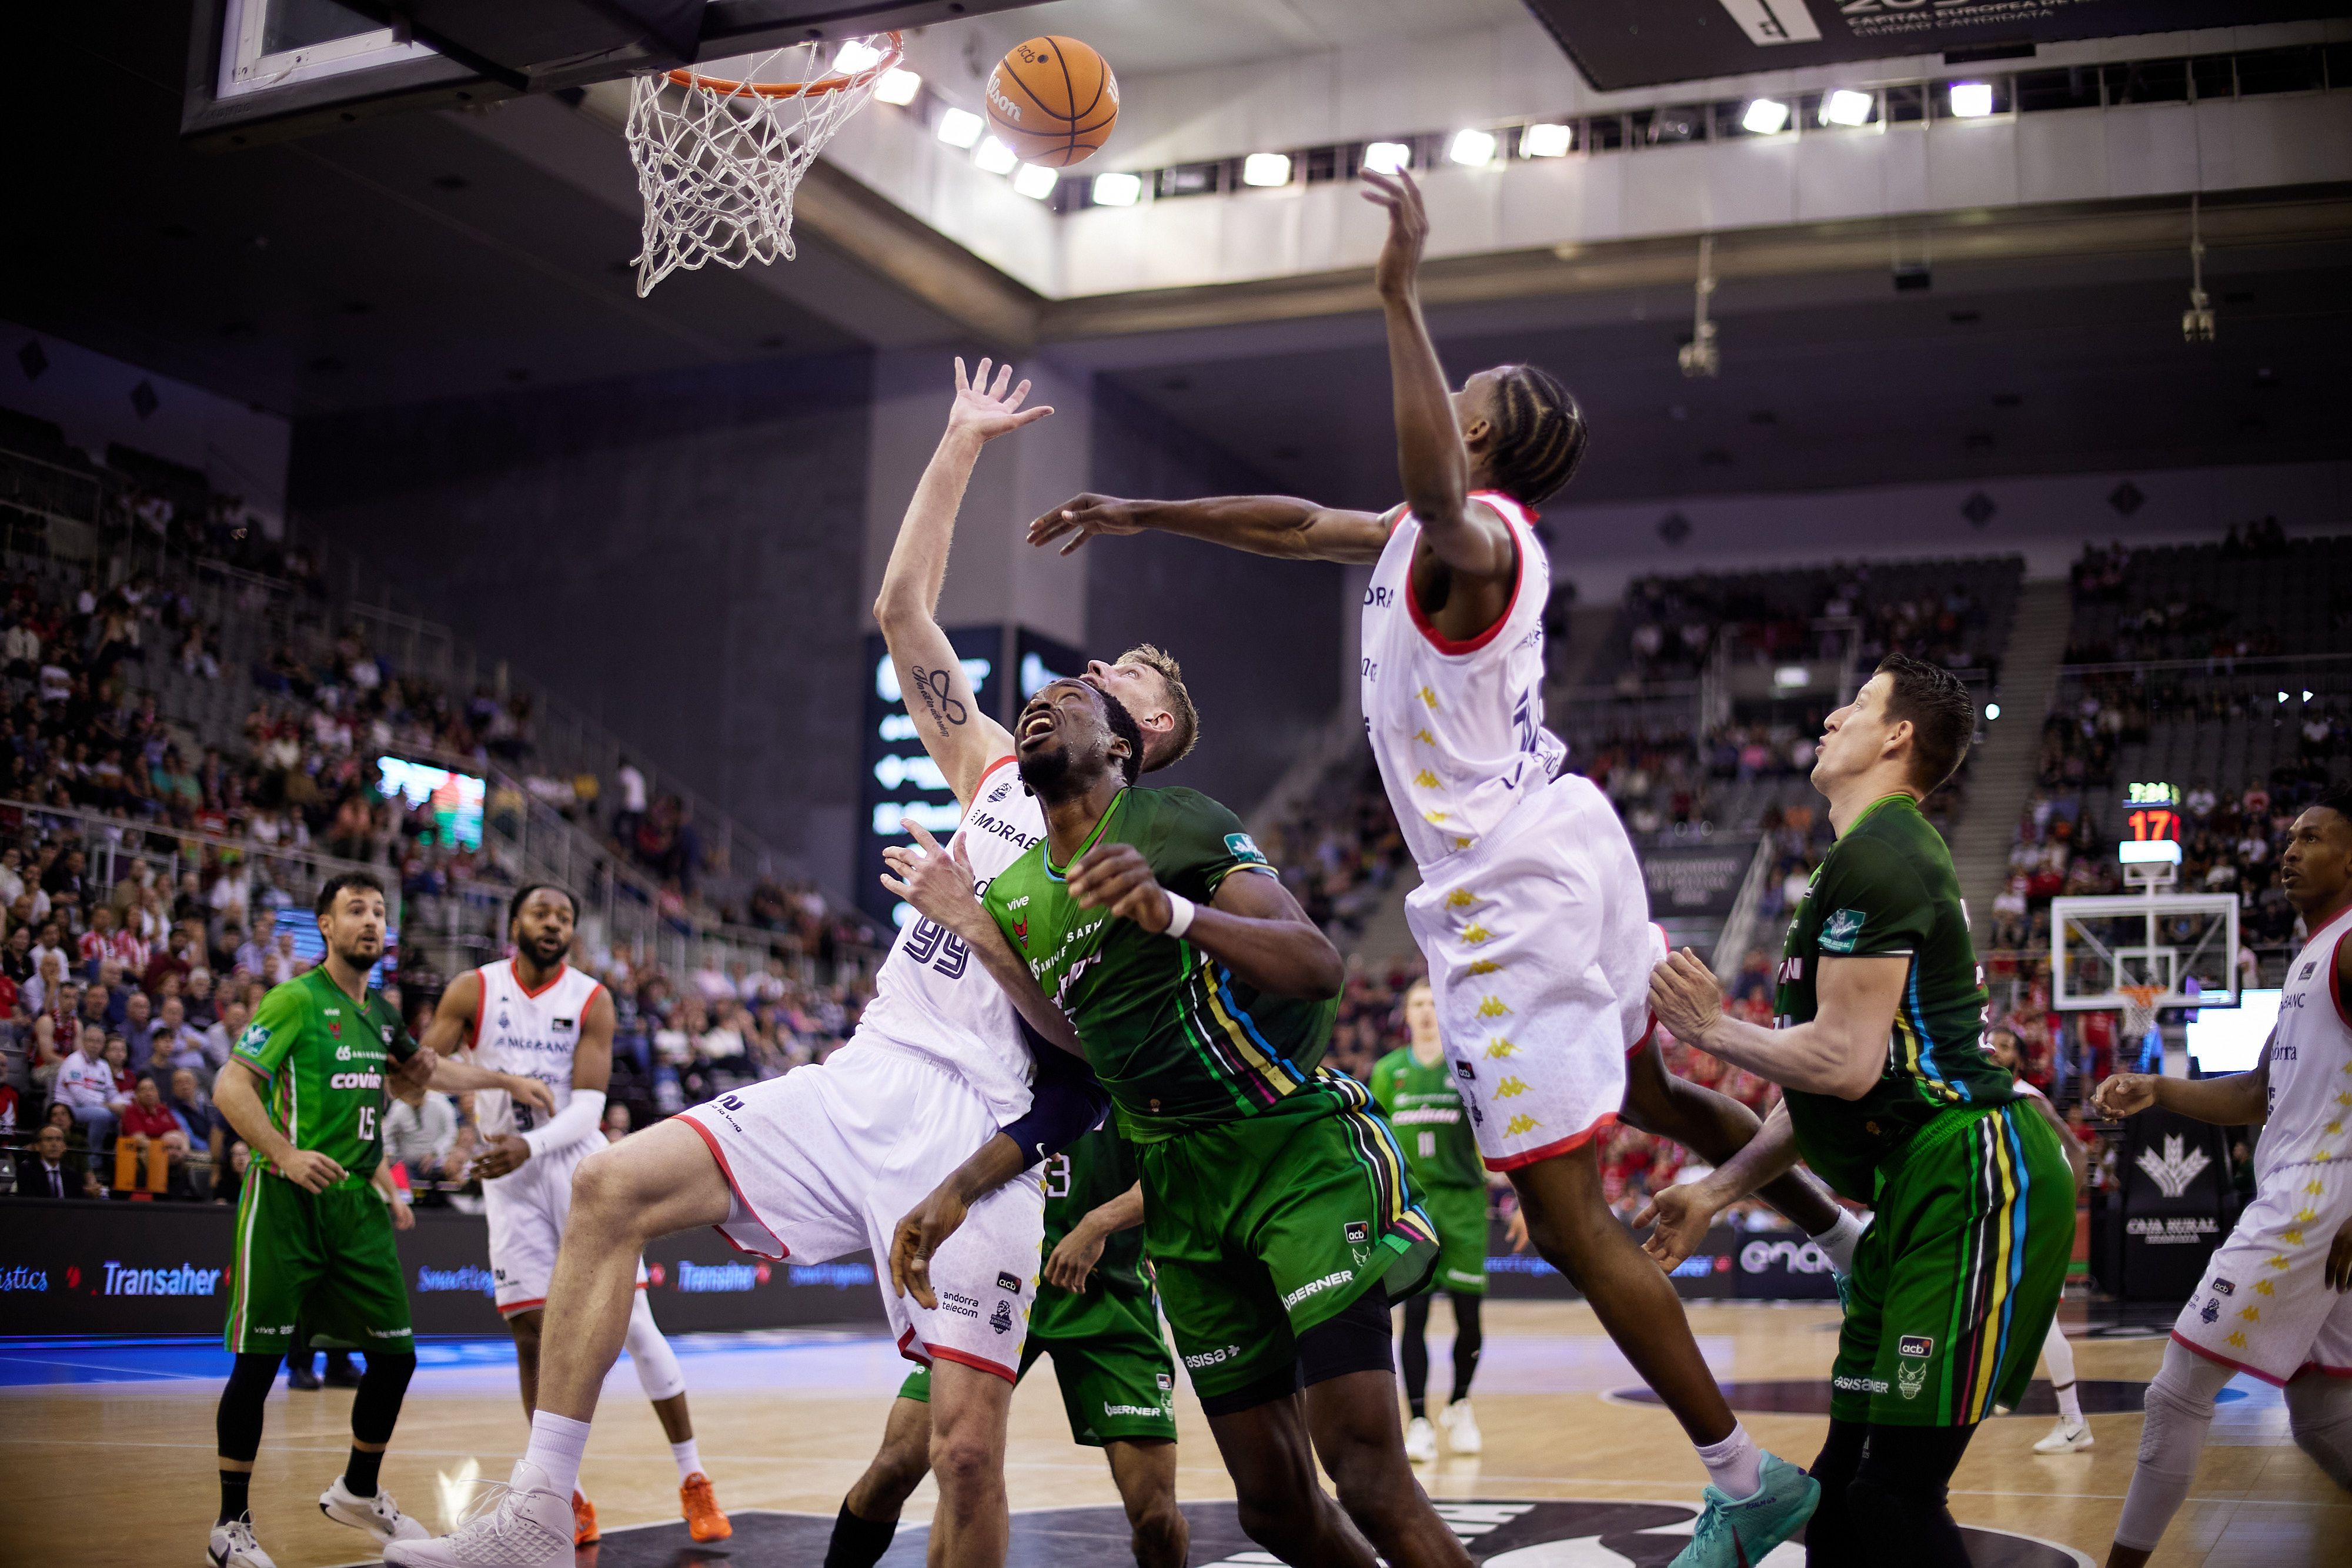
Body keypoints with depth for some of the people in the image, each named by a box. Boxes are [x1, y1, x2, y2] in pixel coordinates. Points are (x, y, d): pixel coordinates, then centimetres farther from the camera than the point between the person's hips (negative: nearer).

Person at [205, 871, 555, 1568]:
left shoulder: (378, 1014, 15)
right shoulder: (296, 1000, -7)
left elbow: (428, 1069, 32)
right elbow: (230, 1087, -13)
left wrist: (507, 1080, 27)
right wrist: (286, 1155, -25)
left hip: (356, 1204, 7)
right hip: (288, 1201, -7)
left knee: (395, 1354, 6)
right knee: (258, 1360, -3)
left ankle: (358, 1492, 27)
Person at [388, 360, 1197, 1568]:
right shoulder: (996, 770, 19)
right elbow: (901, 608, 18)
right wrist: (959, 447, 20)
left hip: (978, 1128, -6)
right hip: (864, 1080, 6)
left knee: (968, 1448, -11)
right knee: (613, 1185, -10)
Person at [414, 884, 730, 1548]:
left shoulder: (593, 1000, -5)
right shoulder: (472, 992, -3)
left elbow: (588, 1108, -13)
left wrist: (530, 1146, -31)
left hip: (578, 1165, -1)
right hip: (508, 1173, 1)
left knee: (634, 1323, -5)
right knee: (531, 1332, 0)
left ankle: (693, 1480, 5)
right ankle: (568, 1501, 10)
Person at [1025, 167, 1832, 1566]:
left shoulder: (1475, 533, -16)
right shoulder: (1453, 535, 15)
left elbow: (1433, 486, -43)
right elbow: (1295, 524, 25)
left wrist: (1403, 297, -41)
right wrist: (1140, 515, 27)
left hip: (1515, 893, -10)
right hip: (1571, 846, 10)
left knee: (1569, 1215, -5)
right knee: (1650, 1093, 32)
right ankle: (1854, 1235, 45)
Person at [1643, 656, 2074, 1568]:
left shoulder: (1876, 855, -10)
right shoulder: (1883, 853, 24)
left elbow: (1845, 1062, -18)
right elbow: (1825, 1092, 26)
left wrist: (1711, 1029, -3)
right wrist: (1715, 1194, 23)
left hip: (1974, 1180, -11)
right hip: (1920, 1186, 11)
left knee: (1895, 1494, -13)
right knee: (1842, 1485, 10)